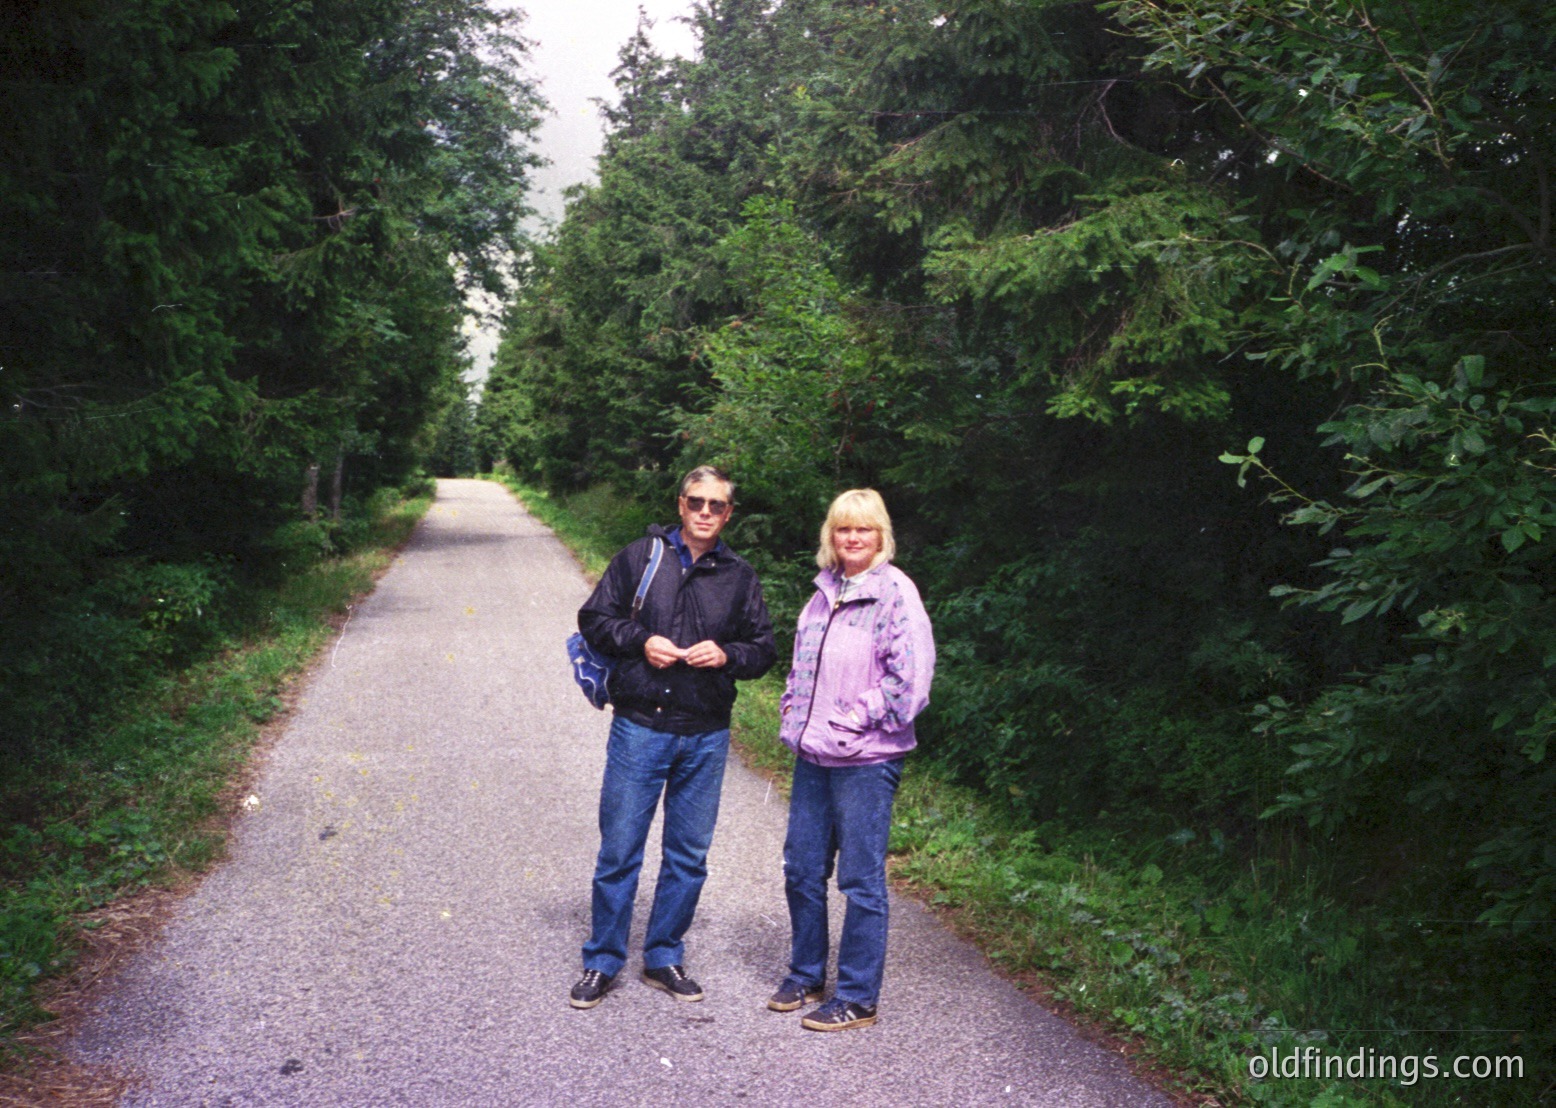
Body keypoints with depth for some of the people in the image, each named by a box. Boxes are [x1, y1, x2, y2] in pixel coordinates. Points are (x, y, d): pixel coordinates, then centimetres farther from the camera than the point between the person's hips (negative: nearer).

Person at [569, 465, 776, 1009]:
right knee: (619, 851, 3)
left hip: (706, 738, 2)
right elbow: (594, 618, 5)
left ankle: (664, 958, 27)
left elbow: (765, 648, 10)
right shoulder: (641, 556, 2)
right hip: (639, 728, -2)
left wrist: (726, 654, -10)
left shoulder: (739, 577, 7)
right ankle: (602, 961, 19)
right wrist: (640, 641, -12)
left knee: (689, 856, 11)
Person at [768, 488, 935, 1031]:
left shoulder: (895, 593, -10)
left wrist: (854, 720, -14)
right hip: (812, 755, 7)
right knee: (801, 870, 15)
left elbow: (910, 677, -16)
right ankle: (806, 976, 33)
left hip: (865, 759, -7)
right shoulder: (825, 590, 11)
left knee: (861, 880, 3)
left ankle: (857, 999, 17)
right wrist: (794, 707, 9)